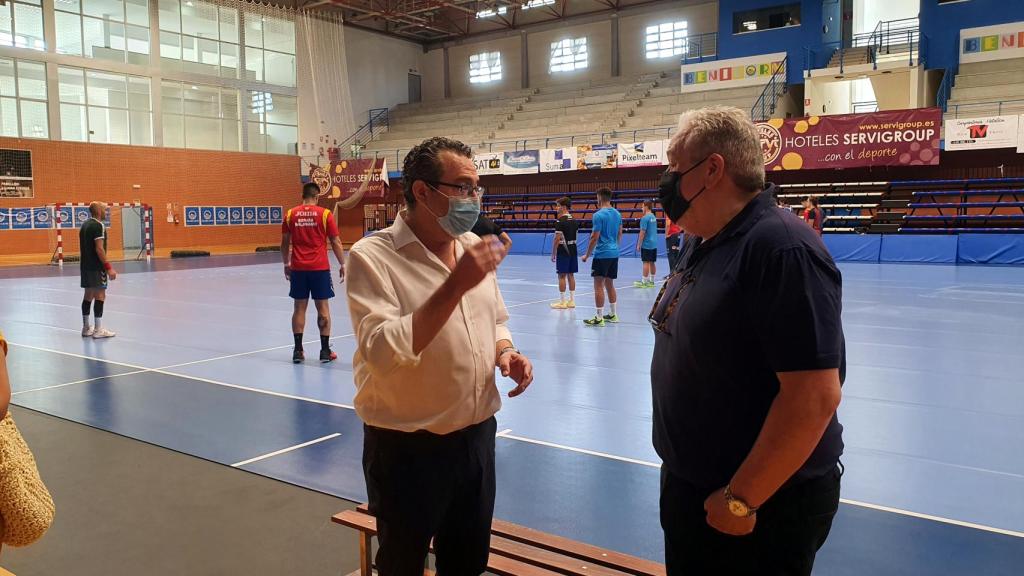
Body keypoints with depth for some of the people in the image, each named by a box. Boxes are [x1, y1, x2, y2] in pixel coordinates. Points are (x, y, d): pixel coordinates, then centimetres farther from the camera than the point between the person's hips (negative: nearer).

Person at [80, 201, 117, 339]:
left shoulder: (85, 225, 15)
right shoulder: (98, 226, -14)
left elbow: (85, 247, 19)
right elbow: (99, 249, -20)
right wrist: (109, 267, -21)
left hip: (85, 265, 9)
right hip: (96, 266, -9)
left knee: (88, 295, 13)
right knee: (100, 295, -7)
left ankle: (86, 328, 18)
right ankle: (98, 330, -7)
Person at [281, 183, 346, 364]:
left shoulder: (290, 214, 3)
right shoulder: (324, 214, -4)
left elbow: (285, 243, 7)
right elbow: (336, 243, -3)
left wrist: (286, 264, 19)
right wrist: (342, 264, 6)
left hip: (298, 269, 2)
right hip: (320, 268, -2)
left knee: (299, 308, 8)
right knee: (323, 308, 4)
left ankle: (298, 350, 9)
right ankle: (325, 350, 6)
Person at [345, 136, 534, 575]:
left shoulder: (473, 246, 3)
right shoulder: (372, 256, -17)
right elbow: (383, 354, -28)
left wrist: (505, 353, -6)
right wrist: (456, 284, -32)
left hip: (477, 436, 6)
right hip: (407, 449, -5)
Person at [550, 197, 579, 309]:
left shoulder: (560, 221, -14)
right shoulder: (574, 221, 10)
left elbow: (557, 239, -16)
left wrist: (553, 253, -10)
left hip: (563, 251, -7)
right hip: (573, 250, 7)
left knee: (562, 275, -2)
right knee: (571, 275, 11)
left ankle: (562, 302, 1)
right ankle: (572, 301, 15)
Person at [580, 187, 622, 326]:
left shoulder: (598, 215, -14)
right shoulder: (617, 214, 9)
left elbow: (594, 238, -15)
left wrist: (586, 255, -6)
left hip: (601, 254, -8)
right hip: (614, 253, 8)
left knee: (599, 286, -4)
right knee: (609, 284, 16)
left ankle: (599, 318, -3)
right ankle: (613, 315, 21)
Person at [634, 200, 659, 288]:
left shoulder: (645, 218, -13)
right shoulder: (653, 217, 12)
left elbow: (642, 232, -15)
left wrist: (638, 245, -11)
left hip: (646, 244, -8)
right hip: (654, 244, 8)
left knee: (646, 263, -6)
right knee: (652, 263, 10)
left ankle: (644, 282, -4)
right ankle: (651, 281, 14)